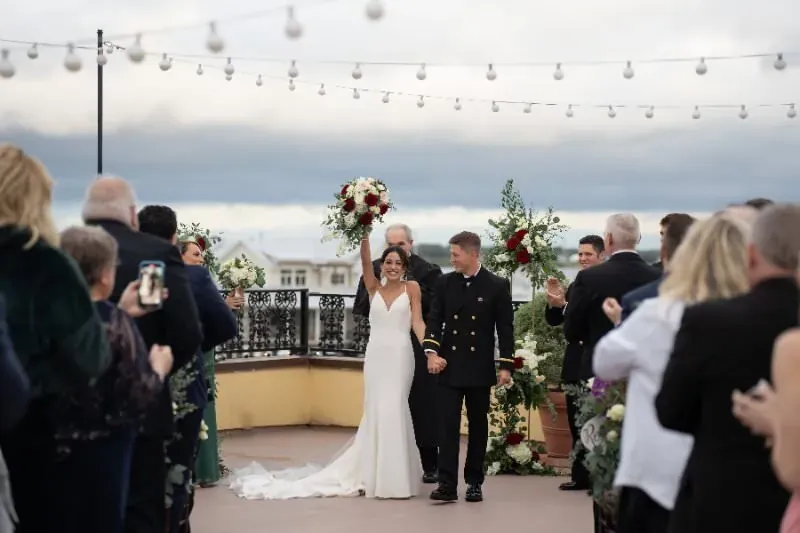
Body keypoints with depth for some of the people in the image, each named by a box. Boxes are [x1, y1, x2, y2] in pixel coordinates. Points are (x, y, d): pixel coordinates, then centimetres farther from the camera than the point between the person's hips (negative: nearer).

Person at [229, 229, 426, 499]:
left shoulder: (411, 288, 4)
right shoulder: (374, 288, 11)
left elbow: (418, 322, -4)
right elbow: (365, 262, -2)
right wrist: (364, 236, -17)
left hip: (399, 355, -3)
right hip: (375, 354, 3)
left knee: (393, 411, -8)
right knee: (376, 412, 5)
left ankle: (393, 476, -1)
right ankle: (376, 475, 12)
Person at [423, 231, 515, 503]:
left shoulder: (497, 286, -3)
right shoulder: (444, 283, 4)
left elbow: (505, 328, -1)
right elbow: (435, 319, 2)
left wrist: (506, 366, -5)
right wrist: (431, 352, -13)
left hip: (480, 368, -1)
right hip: (449, 366, 1)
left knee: (478, 426, 8)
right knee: (447, 425, -6)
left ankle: (474, 482, 17)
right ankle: (447, 484, -8)